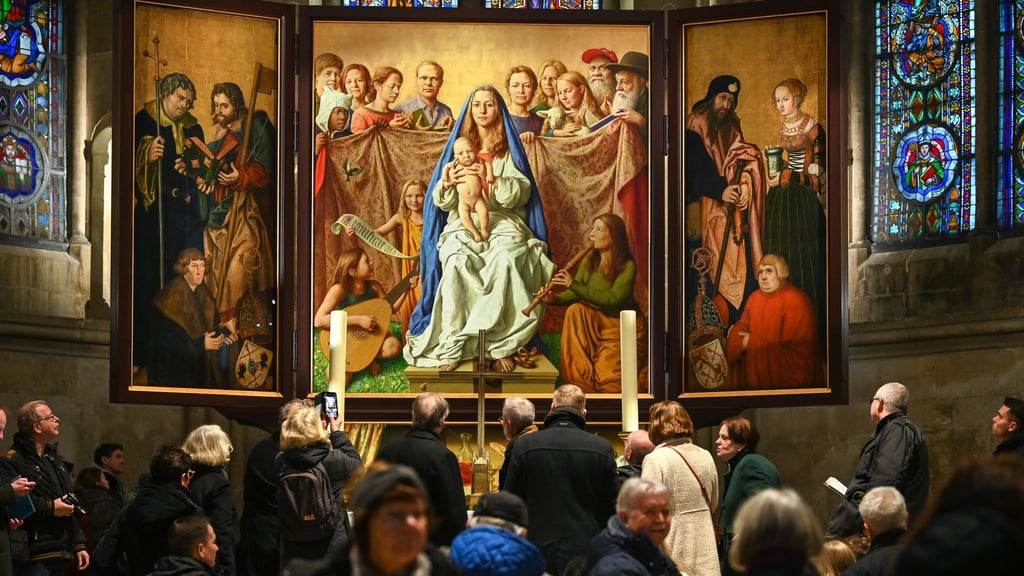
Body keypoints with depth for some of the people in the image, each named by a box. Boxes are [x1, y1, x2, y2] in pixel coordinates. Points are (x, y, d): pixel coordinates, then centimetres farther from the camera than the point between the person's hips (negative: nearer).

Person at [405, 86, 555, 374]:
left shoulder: (510, 150, 15)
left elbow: (520, 193, 1)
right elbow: (442, 202, 13)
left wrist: (491, 178, -15)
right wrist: (449, 182, -10)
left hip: (503, 221, -1)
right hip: (463, 223, 1)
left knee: (506, 259, -38)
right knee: (457, 262, -36)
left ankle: (501, 343, -34)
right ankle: (450, 347, -34)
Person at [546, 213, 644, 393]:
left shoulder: (627, 266, -17)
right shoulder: (589, 262, -1)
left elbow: (613, 299, -28)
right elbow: (575, 295, -4)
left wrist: (574, 285, -34)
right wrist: (554, 298, -26)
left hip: (623, 326, -5)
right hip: (596, 322, 5)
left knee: (607, 376, -22)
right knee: (575, 310, -26)